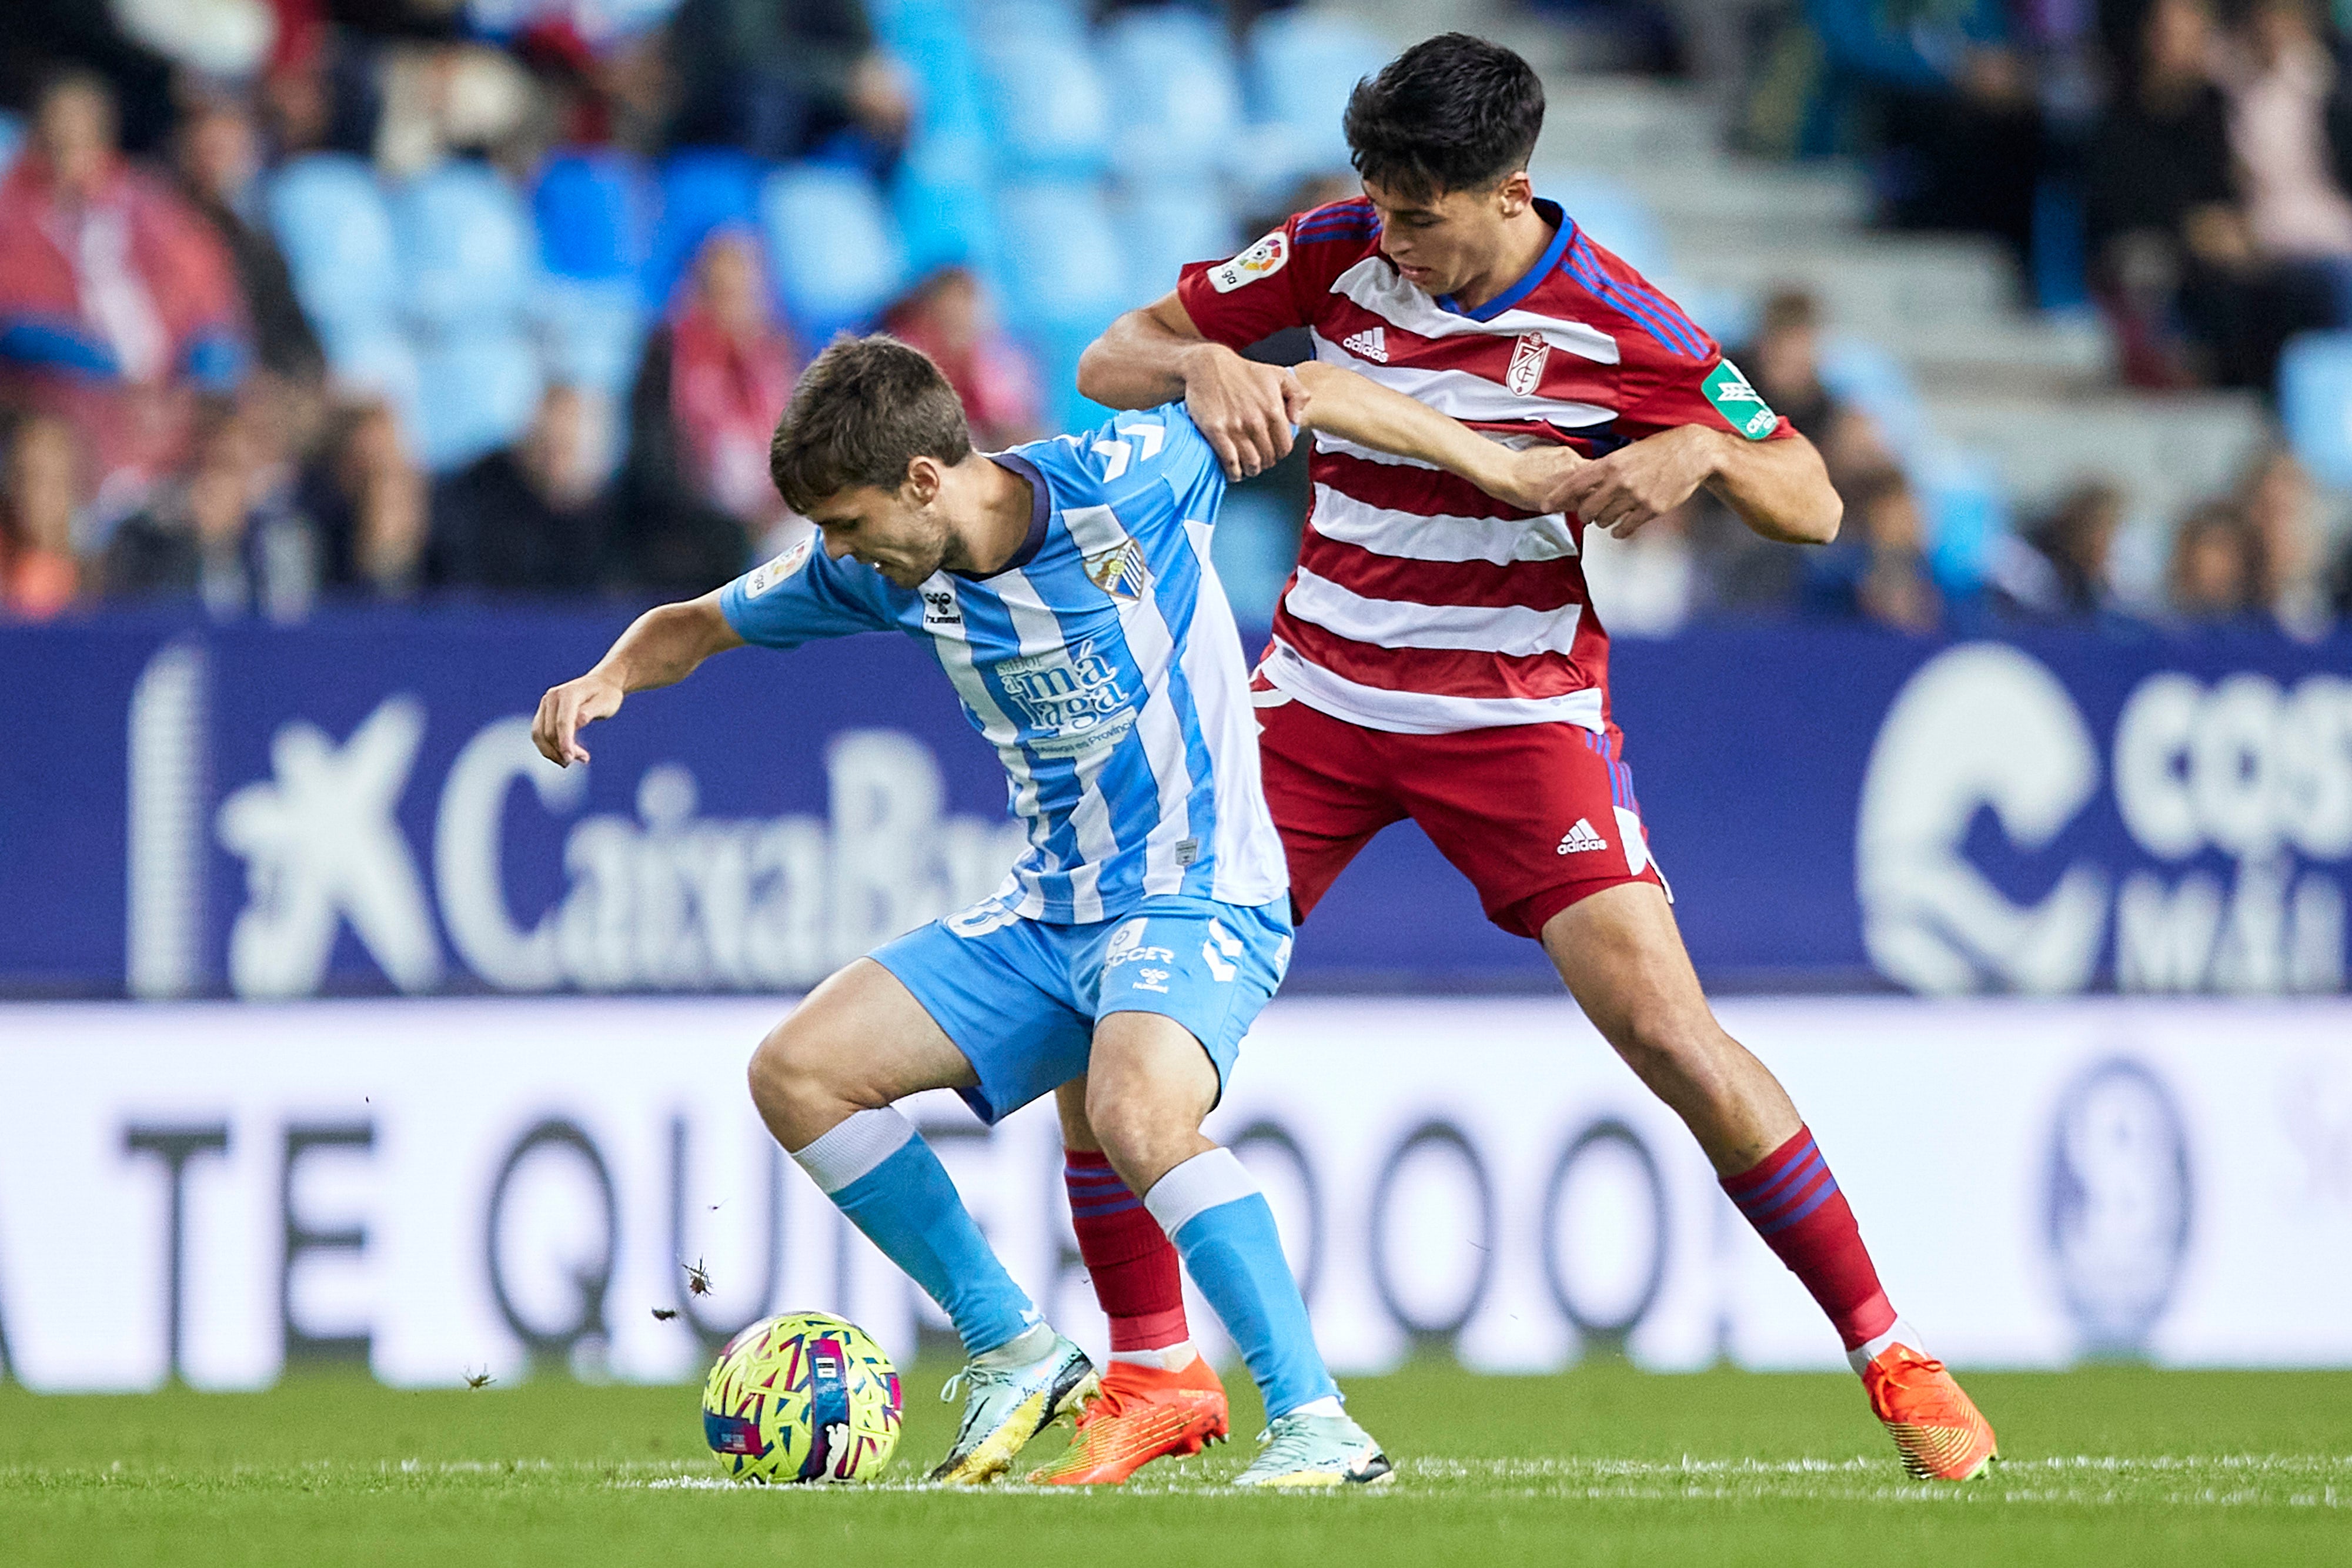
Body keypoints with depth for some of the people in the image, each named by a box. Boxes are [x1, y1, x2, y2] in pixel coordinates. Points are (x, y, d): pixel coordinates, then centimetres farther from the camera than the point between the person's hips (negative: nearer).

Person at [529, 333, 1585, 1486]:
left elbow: (1308, 391, -5)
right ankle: (1015, 1357, 6)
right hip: (1047, 915, 7)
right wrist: (608, 679, -8)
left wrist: (1502, 471, -5)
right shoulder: (877, 570, -1)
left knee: (1135, 1110, -35)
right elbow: (698, 625, 13)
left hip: (1200, 900, -7)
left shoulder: (1121, 482, -17)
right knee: (797, 1071, -4)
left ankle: (1316, 1424, -30)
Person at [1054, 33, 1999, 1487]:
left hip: (1520, 709, -3)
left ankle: (1890, 1354, -3)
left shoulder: (1619, 325, -13)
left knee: (1669, 1032, -17)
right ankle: (1153, 1372, 8)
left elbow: (1812, 505, -5)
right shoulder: (1338, 255, -6)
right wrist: (1202, 365, -22)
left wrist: (1703, 450, -27)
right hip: (1320, 696, 3)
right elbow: (1108, 359, 2)